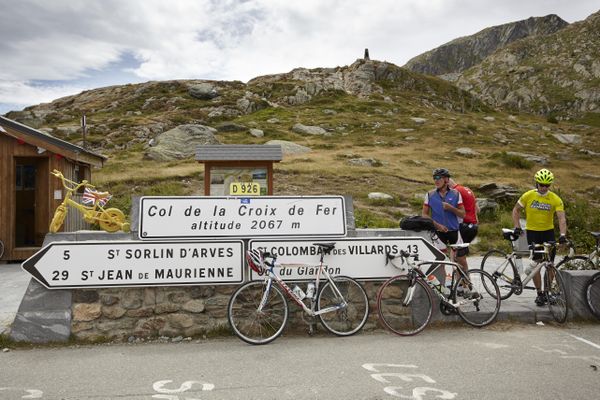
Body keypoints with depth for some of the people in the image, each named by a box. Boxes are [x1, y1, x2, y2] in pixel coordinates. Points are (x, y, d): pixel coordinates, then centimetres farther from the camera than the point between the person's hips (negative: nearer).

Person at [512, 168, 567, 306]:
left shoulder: (555, 199, -9)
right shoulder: (528, 196, -8)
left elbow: (561, 218, -17)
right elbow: (516, 210, 3)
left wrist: (563, 234, -31)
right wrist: (517, 227, -8)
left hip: (548, 232, 1)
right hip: (532, 232, -1)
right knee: (536, 264, -3)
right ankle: (539, 293, 8)